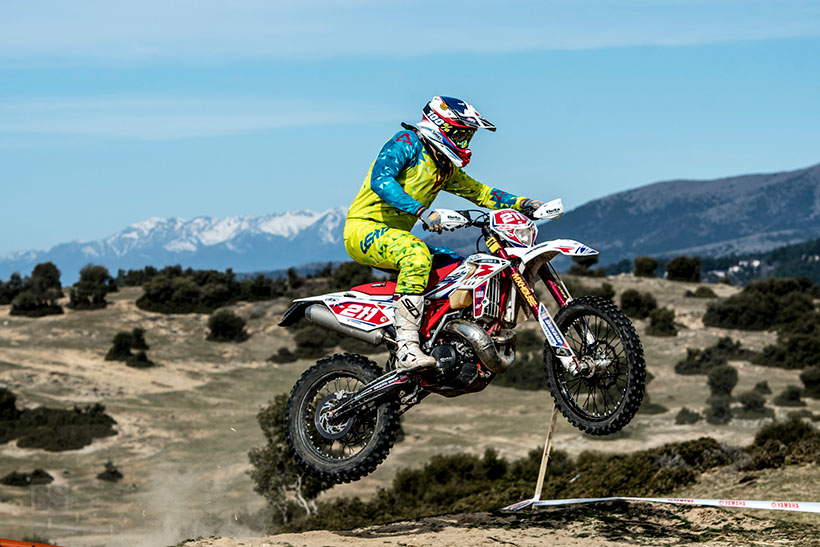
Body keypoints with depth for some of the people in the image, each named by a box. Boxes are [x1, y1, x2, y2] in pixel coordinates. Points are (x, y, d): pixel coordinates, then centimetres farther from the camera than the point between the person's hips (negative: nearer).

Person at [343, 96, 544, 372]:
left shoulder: (446, 169, 19)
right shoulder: (408, 142, -9)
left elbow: (479, 191, 25)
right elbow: (380, 180, -24)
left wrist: (522, 203, 9)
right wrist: (422, 211, -36)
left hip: (394, 235, 10)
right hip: (364, 229, -10)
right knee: (417, 254, -36)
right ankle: (407, 348, -43)